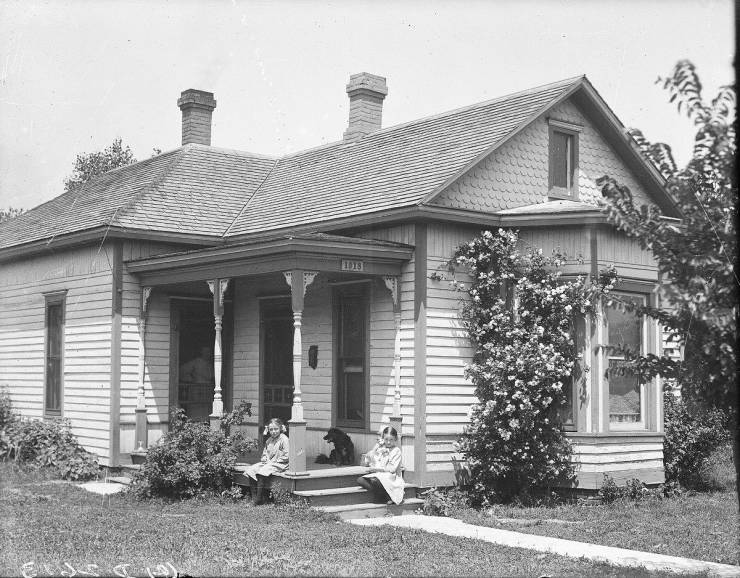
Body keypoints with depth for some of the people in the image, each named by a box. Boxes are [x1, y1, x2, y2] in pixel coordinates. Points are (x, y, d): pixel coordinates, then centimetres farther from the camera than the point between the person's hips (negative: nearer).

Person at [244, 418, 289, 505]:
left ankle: (259, 498, -24)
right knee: (251, 469, -10)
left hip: (279, 464, -8)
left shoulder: (284, 439, -10)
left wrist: (275, 461, -15)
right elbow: (265, 453, 26)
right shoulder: (269, 440, 15)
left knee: (261, 471, -30)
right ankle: (254, 497, -11)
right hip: (268, 463, 8)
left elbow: (286, 456, -16)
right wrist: (264, 458, 3)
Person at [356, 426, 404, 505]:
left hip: (390, 477, -6)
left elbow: (392, 469, -8)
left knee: (374, 480, -38)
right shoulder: (380, 449, 16)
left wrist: (377, 469, -12)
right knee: (360, 480, -20)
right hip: (377, 475, 6)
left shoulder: (396, 451, 1)